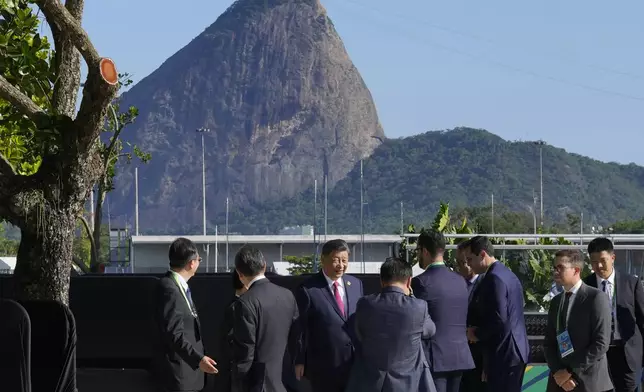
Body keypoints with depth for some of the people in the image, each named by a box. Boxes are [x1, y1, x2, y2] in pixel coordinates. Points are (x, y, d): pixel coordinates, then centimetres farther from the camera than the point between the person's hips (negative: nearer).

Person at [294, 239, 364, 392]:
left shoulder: (356, 284, 7)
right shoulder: (307, 290, -10)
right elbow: (300, 329, -6)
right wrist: (299, 361, -6)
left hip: (356, 363, 5)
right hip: (324, 366, -5)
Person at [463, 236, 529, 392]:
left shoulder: (494, 278, -16)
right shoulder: (508, 274, 16)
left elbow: (499, 319, -23)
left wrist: (477, 334, -8)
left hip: (503, 354, -10)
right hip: (515, 351, 10)